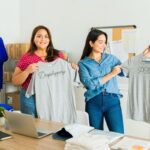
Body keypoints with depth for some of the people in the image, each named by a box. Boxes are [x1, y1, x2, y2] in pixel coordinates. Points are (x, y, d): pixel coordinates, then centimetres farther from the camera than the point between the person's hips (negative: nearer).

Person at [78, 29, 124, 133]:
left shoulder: (111, 58, 11)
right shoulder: (83, 63, 2)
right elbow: (90, 84, -12)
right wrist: (111, 74, -8)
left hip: (112, 100, 1)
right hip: (94, 102, -1)